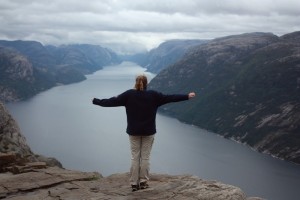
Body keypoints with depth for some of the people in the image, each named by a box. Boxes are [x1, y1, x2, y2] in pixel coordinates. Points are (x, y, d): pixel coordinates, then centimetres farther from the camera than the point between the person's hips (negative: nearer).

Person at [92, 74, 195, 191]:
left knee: (135, 157, 6)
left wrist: (96, 101, 8)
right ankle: (143, 182, 11)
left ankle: (134, 183, 8)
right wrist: (187, 96, 5)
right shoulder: (153, 95, -6)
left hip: (133, 131, 1)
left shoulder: (129, 95, -5)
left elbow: (113, 101, -4)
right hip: (148, 132, -1)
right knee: (145, 157, 7)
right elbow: (170, 98, -3)